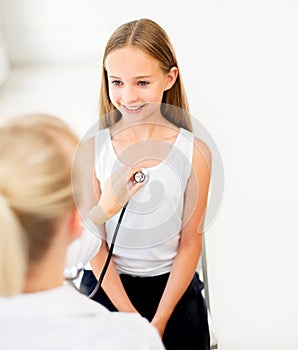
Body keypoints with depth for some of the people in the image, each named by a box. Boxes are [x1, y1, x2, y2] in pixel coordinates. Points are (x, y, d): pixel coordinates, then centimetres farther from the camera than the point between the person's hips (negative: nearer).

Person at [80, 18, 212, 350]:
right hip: (107, 286, 0)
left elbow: (190, 243, -9)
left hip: (172, 287, 0)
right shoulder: (92, 149, -13)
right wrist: (130, 315, -13)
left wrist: (160, 321, -10)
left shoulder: (194, 152, -14)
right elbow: (95, 241, -10)